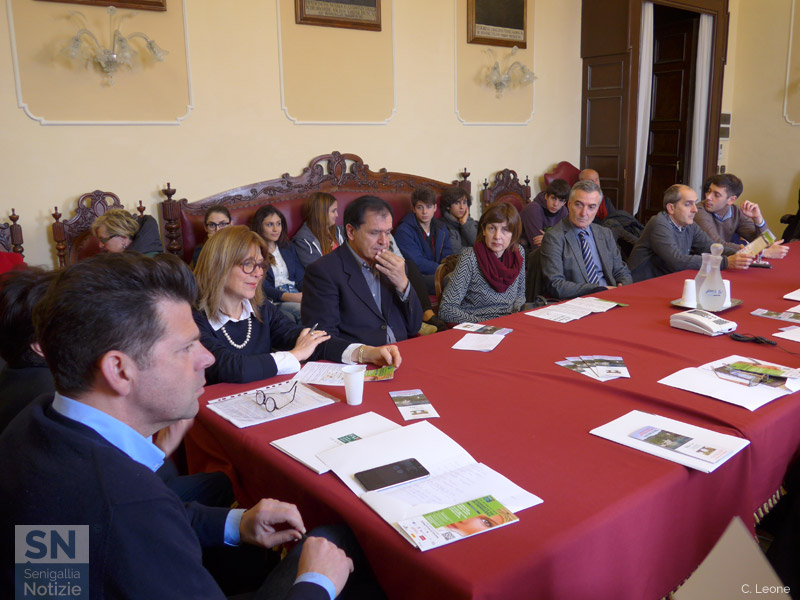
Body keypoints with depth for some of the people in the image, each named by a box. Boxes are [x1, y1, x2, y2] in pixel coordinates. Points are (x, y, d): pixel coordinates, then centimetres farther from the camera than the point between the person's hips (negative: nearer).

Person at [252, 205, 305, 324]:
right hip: (275, 303, -5)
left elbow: (301, 278, 15)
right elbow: (263, 288, -6)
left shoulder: (289, 248, 25)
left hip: (297, 296, 5)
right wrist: (292, 297, -20)